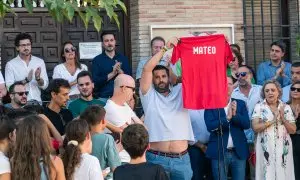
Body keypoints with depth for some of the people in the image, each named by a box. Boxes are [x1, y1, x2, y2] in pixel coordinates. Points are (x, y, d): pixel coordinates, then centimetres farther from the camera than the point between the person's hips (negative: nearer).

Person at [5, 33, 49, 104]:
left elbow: (44, 86, 4)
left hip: (37, 102, 2)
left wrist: (38, 78, -16)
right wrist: (26, 80, -19)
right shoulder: (10, 64, 0)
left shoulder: (40, 62, 7)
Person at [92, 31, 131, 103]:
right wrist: (112, 74, -15)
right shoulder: (97, 60, 4)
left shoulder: (123, 58, 10)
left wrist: (120, 71, -14)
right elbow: (95, 81, -6)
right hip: (103, 98, -2)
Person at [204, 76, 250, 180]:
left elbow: (247, 124, -1)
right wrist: (228, 117, -19)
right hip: (219, 153, -3)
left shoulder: (240, 104, 9)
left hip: (239, 152, 3)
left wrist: (235, 115, -16)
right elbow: (210, 126, -13)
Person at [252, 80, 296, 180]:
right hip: (266, 148, -2)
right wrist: (272, 120, -13)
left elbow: (293, 130, 5)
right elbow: (255, 127, -10)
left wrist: (283, 119, -10)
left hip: (283, 148, 2)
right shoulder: (259, 107, 2)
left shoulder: (286, 108, 7)